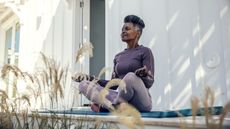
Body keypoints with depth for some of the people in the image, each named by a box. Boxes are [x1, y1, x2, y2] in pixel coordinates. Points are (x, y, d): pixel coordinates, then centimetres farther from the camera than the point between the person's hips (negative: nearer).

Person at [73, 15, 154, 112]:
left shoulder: (145, 52, 1)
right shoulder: (118, 57, 18)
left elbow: (150, 83, -6)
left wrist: (143, 75, -29)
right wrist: (91, 78, 7)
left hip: (140, 103, -5)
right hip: (121, 97, 5)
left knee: (130, 76, -37)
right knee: (84, 84, -10)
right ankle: (120, 103, -26)